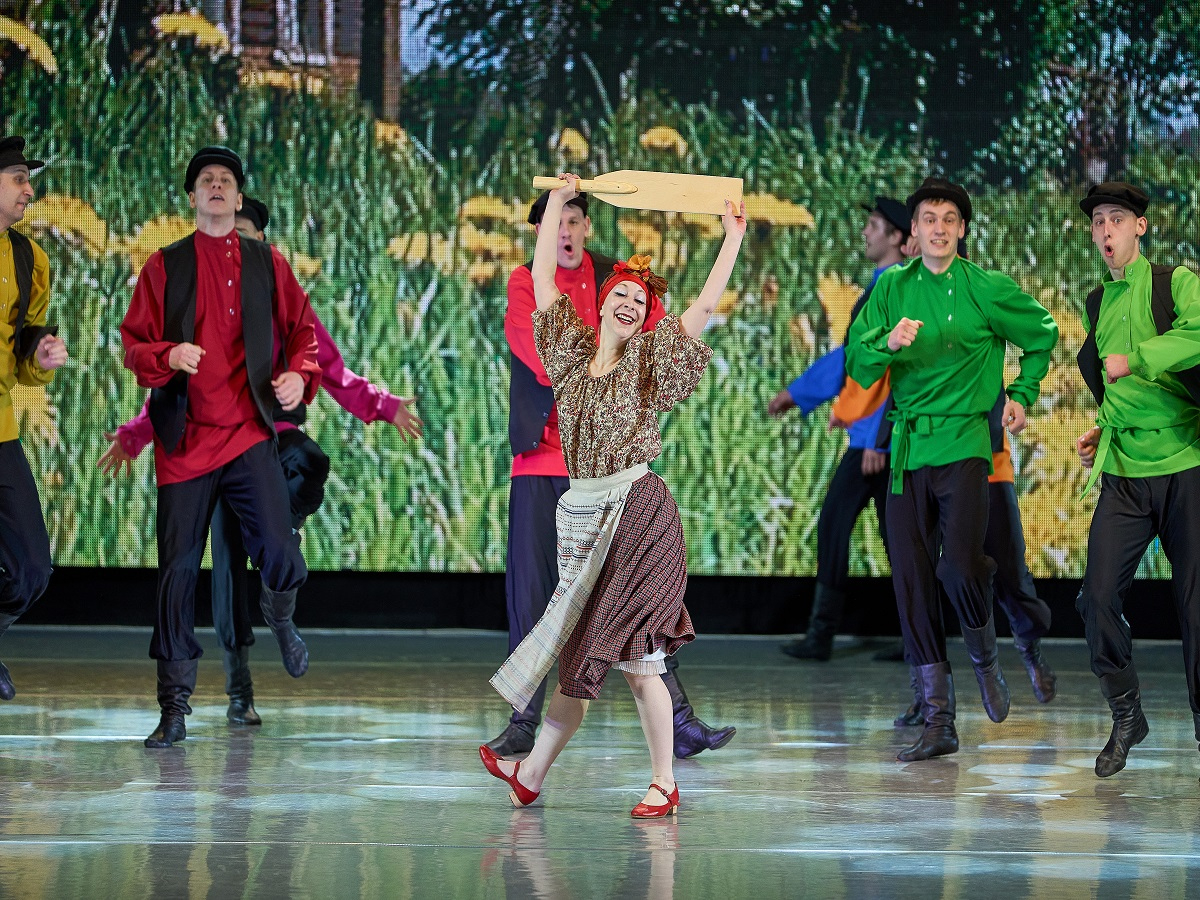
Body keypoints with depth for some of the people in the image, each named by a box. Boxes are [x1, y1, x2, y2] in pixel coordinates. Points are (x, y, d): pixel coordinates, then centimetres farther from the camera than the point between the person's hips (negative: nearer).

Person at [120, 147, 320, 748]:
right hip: (184, 440, 0)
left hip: (250, 434, 0)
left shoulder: (267, 263, 12)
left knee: (281, 556, -16)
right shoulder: (165, 266, 8)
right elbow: (133, 344, 5)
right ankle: (174, 709, 6)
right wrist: (169, 355, -16)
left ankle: (279, 619, 21)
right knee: (178, 570, -1)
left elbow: (302, 330, 17)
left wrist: (300, 375, -3)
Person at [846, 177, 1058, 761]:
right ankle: (938, 722, 8)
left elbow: (1043, 336, 17)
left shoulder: (988, 289, 0)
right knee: (911, 581, 1)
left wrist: (1021, 397, 11)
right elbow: (856, 364, 2)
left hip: (964, 443, -3)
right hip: (906, 446, 3)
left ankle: (985, 659, 13)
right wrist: (888, 342, -17)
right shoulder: (892, 288, 7)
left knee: (960, 567, -21)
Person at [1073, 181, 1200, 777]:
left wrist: (1134, 359, -26)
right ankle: (1126, 717, 13)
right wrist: (1103, 432, 15)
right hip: (1123, 474, 5)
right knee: (1098, 598, -5)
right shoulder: (1097, 303, 15)